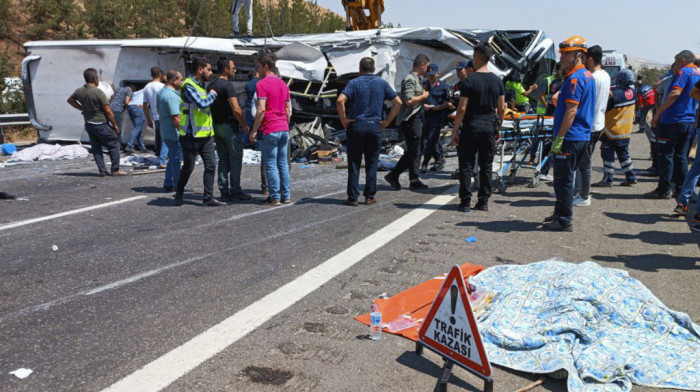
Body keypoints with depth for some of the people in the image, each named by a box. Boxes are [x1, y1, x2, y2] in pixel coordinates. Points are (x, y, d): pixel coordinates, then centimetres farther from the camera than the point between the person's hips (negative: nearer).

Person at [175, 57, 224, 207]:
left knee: (211, 165, 1)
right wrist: (212, 94, -9)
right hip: (191, 135, -8)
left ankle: (208, 198, 5)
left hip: (206, 134, 8)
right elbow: (202, 104, -24)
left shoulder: (202, 85, 16)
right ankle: (179, 194, 25)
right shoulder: (188, 85, -14)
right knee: (188, 167, 4)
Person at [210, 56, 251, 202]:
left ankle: (224, 192, 12)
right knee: (235, 160, -1)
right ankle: (235, 192, 1)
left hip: (217, 126, 8)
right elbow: (236, 110, -21)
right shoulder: (228, 85, -15)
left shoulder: (211, 85, 11)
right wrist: (244, 125, -9)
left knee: (223, 160, 10)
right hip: (230, 126, -8)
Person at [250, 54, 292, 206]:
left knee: (271, 164, -1)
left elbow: (261, 110, -17)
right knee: (283, 163, 12)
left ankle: (274, 197, 2)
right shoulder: (283, 84, 14)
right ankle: (286, 195, 15)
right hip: (283, 129, 7)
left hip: (270, 130, -7)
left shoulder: (262, 84, -10)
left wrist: (254, 131, -13)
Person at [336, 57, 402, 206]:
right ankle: (370, 196, 11)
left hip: (356, 126, -2)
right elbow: (398, 102, 3)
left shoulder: (354, 83, -1)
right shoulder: (382, 83, 7)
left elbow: (340, 101, -16)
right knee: (372, 163, 10)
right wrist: (387, 121, 5)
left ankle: (352, 197, 4)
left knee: (354, 163, 4)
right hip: (375, 127, 2)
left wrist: (344, 120, -7)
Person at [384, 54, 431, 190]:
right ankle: (393, 175, -1)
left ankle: (414, 181, 16)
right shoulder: (410, 79, -13)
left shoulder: (416, 79, 18)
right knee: (412, 152, -8)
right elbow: (409, 100, -24)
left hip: (416, 120, 10)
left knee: (415, 152, 11)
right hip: (409, 120, -10)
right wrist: (423, 96, -12)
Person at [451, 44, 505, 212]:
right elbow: (501, 108, 7)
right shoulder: (497, 81, 5)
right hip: (490, 127, 4)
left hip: (471, 127, -4)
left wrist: (455, 131, -7)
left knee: (466, 164, 3)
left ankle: (465, 201, 3)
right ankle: (483, 201, 13)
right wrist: (498, 128, 17)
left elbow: (462, 109, -12)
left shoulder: (469, 81, -10)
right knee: (486, 165, 10)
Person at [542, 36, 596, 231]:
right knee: (566, 177, 18)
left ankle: (564, 221, 2)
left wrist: (559, 138, -20)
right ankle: (560, 213, 28)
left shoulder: (574, 79, -16)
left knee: (563, 179, -3)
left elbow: (571, 111, -22)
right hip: (584, 136, 10)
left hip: (570, 137, -10)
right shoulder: (588, 76, 15)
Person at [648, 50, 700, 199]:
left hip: (673, 119, -8)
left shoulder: (684, 72, -9)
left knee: (666, 155, -4)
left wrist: (658, 113, -20)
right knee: (681, 156, 13)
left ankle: (663, 190, -3)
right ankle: (681, 189, 14)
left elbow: (675, 93, -21)